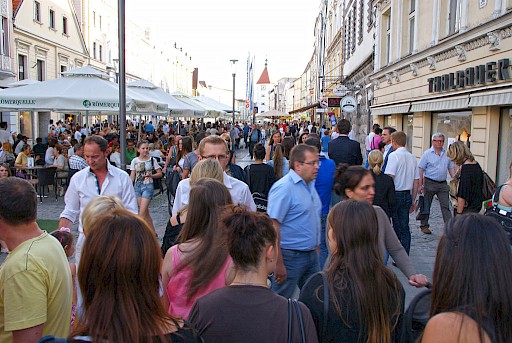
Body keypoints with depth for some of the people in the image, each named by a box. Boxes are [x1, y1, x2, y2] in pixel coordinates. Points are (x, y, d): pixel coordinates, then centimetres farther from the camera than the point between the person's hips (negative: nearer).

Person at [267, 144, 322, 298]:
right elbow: (272, 226, -22)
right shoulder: (284, 187, -17)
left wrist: (315, 248, 18)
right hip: (291, 256, -8)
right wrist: (278, 263, -24)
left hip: (312, 255, 8)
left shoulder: (310, 184, 10)